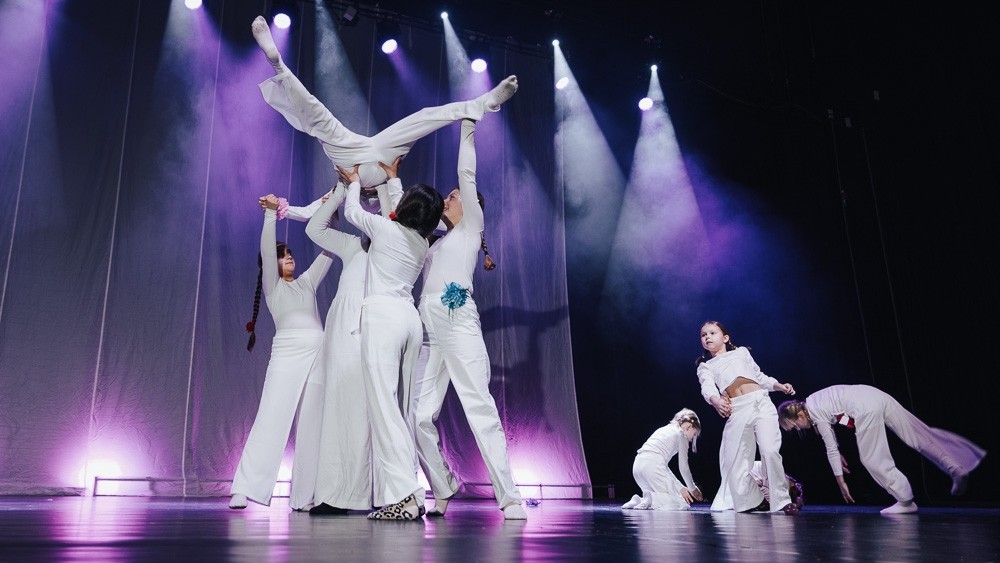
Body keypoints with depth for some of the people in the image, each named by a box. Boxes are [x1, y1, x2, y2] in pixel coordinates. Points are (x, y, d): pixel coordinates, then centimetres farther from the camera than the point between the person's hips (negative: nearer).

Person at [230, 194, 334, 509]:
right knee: (271, 421, -10)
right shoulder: (272, 286, 11)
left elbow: (328, 250, 22)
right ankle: (244, 490, -9)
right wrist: (271, 212, -12)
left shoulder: (307, 282, 23)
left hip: (318, 355, 4)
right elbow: (266, 249, -3)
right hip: (287, 355, -4)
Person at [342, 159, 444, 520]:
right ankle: (404, 491, 6)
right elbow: (402, 218, 37)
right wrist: (392, 178, 49)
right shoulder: (422, 242, 16)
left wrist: (354, 182, 35)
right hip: (410, 317, 7)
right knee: (402, 407, 7)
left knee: (384, 405, -11)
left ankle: (405, 496, -18)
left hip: (382, 315, -7)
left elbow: (352, 211, 17)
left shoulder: (385, 228, -2)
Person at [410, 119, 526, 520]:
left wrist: (467, 128, 13)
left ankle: (509, 499, -11)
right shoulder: (435, 240, 28)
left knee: (481, 411, -12)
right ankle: (443, 491, 12)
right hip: (428, 334, 6)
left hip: (459, 328, -6)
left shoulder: (470, 228, 13)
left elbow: (467, 175, 8)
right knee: (420, 417, -2)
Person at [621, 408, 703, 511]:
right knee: (681, 504, -1)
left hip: (637, 465, 8)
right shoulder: (681, 434, 8)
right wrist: (693, 489, 23)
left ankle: (639, 500, -2)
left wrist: (680, 488, 24)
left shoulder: (664, 429, 30)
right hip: (653, 466, -8)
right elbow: (683, 467, 7)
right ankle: (650, 498, -21)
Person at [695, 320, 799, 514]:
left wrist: (779, 386, 9)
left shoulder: (741, 352, 24)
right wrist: (715, 401, -25)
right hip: (736, 411, 1)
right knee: (734, 462, -2)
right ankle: (753, 501, 16)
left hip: (761, 402, -1)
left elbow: (759, 376, 28)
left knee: (770, 451, -17)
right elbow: (707, 387, -3)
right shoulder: (705, 367, 19)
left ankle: (782, 500, -7)